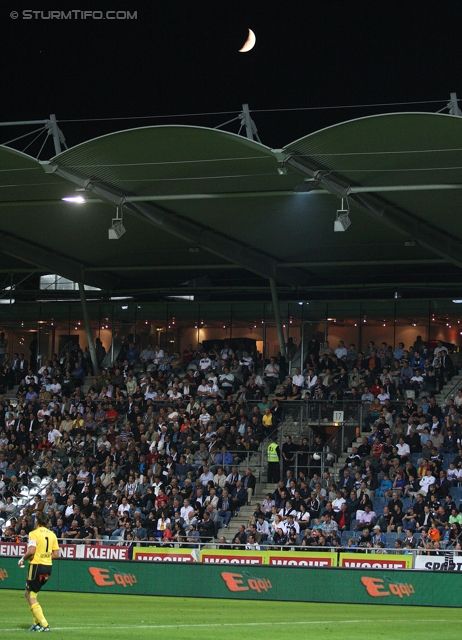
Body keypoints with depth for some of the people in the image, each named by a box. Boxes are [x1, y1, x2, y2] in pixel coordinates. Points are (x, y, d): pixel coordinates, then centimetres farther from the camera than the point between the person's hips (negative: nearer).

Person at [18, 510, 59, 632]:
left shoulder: (34, 533, -10)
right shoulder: (52, 534, 9)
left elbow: (31, 551, -21)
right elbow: (56, 554, 8)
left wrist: (22, 559, -4)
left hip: (36, 566, -7)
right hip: (48, 567, 7)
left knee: (31, 597, 1)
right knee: (28, 593, 20)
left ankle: (44, 625, -9)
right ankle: (37, 622, 16)